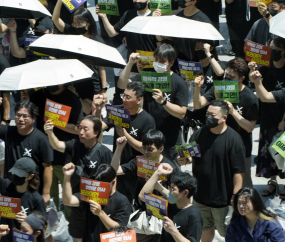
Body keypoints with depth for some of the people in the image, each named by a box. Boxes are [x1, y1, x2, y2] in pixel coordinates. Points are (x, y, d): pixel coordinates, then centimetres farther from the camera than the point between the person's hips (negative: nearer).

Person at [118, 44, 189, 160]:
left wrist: (163, 101, -26)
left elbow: (181, 113, -13)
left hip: (170, 139, -3)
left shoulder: (179, 83, -7)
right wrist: (130, 64, -13)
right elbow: (122, 84, -2)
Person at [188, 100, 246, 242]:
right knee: (205, 228, 23)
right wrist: (186, 159, -21)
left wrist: (236, 196, -18)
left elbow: (238, 171, -17)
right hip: (200, 193, 5)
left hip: (222, 197, -5)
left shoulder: (233, 139, -18)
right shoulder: (200, 133, -2)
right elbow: (190, 156, 4)